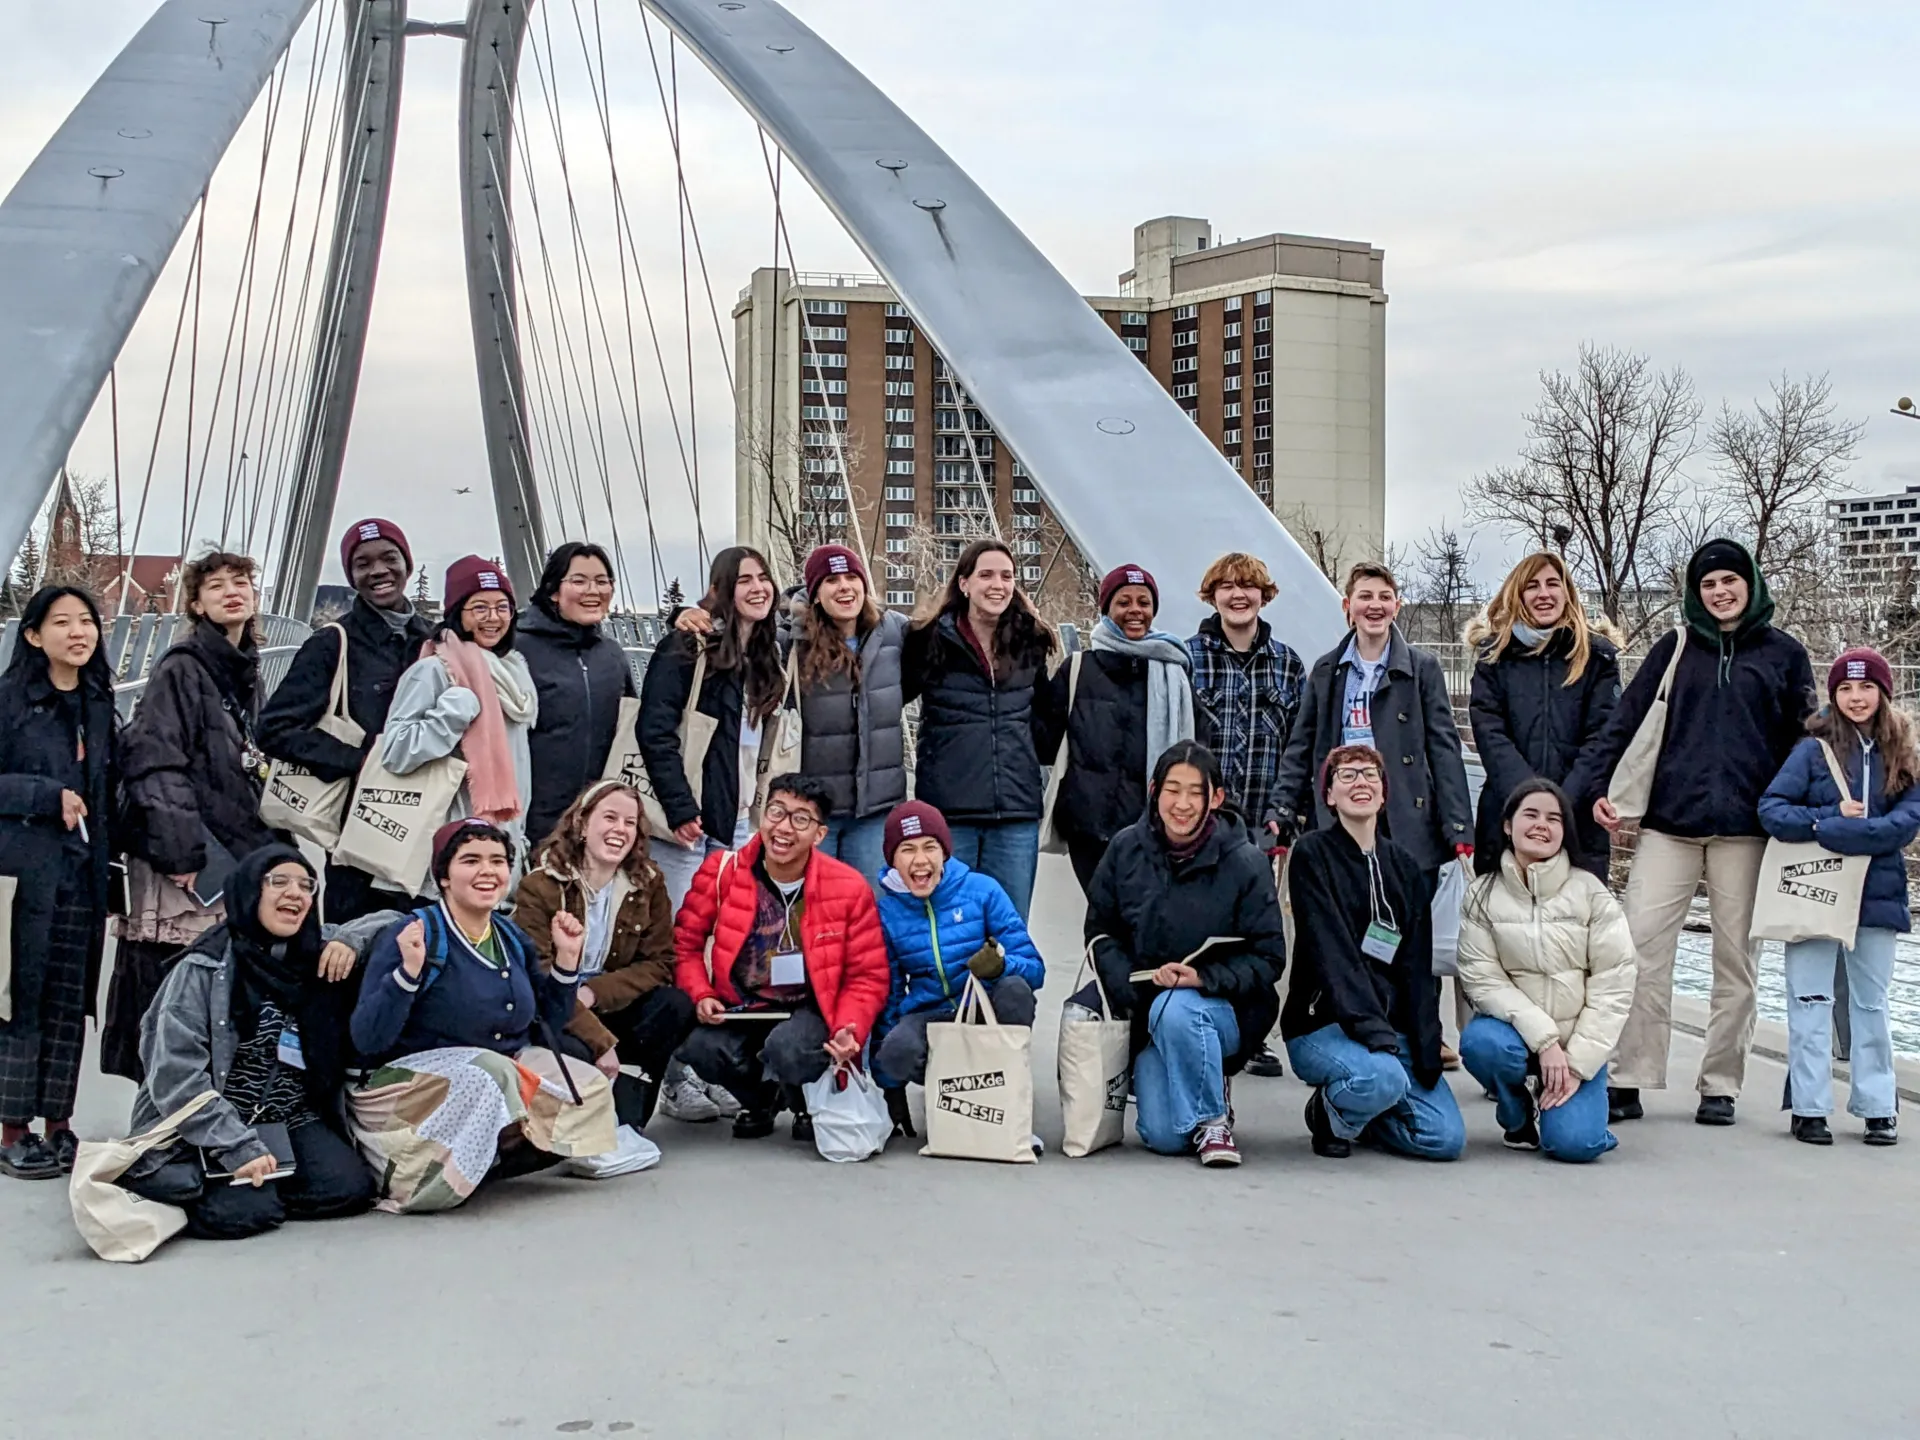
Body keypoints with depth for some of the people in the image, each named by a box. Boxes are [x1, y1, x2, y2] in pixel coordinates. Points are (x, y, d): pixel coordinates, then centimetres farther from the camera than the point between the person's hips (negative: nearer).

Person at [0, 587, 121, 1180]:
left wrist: (109, 856, 12)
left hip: (83, 880, 5)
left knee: (70, 1005, 7)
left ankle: (58, 1125, 16)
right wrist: (50, 794, -15)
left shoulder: (99, 704, 12)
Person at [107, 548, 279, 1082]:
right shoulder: (180, 669, -6)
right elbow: (154, 764, -14)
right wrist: (180, 853, -20)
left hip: (235, 852, 8)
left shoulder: (249, 671, 18)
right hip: (187, 859, -8)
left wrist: (264, 846, 20)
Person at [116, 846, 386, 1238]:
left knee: (351, 1187, -20)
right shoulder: (205, 968, -10)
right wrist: (239, 1148, -24)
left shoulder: (318, 953, 5)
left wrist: (351, 940, -5)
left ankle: (257, 1186, 5)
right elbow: (176, 1076, -16)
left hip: (291, 1122, 5)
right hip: (204, 1132, -5)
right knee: (244, 1212, -28)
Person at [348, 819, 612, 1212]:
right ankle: (407, 1182, -16)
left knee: (588, 1089, -13)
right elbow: (367, 1041, -17)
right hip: (414, 1085, -7)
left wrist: (566, 957, 4)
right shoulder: (412, 934, -12)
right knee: (486, 1080, -35)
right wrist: (409, 970, -29)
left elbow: (548, 1026, 15)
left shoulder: (513, 939, 8)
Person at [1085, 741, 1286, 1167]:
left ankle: (1212, 1117, -13)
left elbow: (1269, 957, -8)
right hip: (1147, 1013, 2)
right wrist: (1132, 989, -12)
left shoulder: (1245, 863, -10)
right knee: (1162, 1138, -15)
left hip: (1224, 1011, -2)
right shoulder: (1125, 848, -2)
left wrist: (1202, 978, -23)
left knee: (1175, 1009, -38)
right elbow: (1100, 930, 4)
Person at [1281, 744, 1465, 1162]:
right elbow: (1331, 951, -15)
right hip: (1322, 1025, -5)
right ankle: (1331, 1114, 0)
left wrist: (1426, 1046, -6)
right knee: (1383, 1078, -35)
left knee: (1447, 1138, -11)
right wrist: (1369, 1027, -25)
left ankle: (1357, 1108, 18)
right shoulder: (1313, 855, -4)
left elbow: (1418, 966, 6)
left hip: (1395, 1028, 5)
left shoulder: (1405, 867, 12)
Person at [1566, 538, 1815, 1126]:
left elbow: (1803, 741, 10)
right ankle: (1629, 1081, -3)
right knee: (1641, 948, -8)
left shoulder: (1783, 653, 10)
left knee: (1736, 958, 5)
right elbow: (1624, 726, 5)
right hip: (1669, 824, 0)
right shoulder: (1675, 649, 11)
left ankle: (1720, 1085, 13)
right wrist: (1593, 787, -8)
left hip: (1745, 831, 0)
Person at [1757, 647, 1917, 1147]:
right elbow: (1771, 809, -8)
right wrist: (1833, 817, -21)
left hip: (1877, 896, 2)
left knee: (1871, 1004, 11)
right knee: (1811, 1003, 0)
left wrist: (1825, 831, -18)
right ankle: (1809, 1108, 6)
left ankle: (1877, 1107, 18)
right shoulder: (1814, 749, -2)